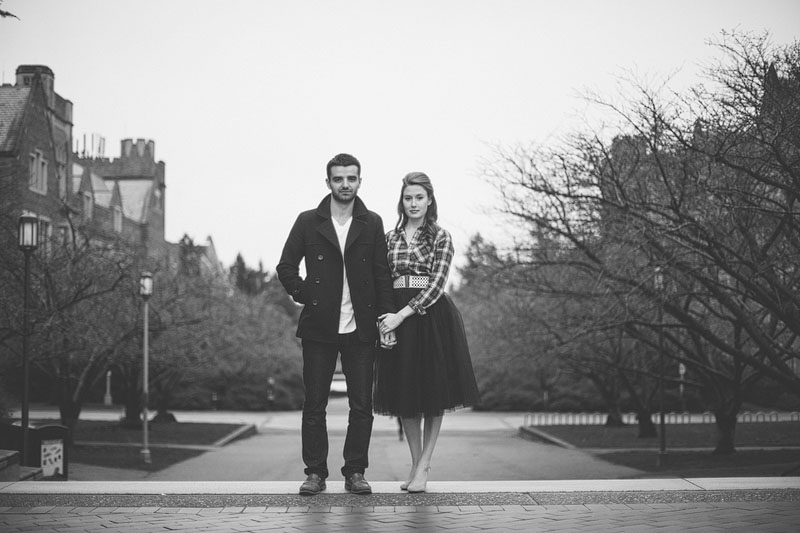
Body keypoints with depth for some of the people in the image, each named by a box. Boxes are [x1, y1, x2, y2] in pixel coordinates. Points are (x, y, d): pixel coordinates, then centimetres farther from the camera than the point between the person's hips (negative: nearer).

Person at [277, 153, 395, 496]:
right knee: (314, 406, 3)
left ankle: (355, 473, 12)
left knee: (362, 406, 2)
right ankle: (315, 473, 13)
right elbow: (286, 267, 10)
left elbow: (382, 274, 6)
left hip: (360, 329, 1)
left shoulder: (372, 224, 7)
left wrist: (386, 316, -3)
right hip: (319, 328, 0)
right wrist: (305, 296, -1)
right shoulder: (308, 222, 4)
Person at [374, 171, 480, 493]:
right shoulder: (390, 238, 11)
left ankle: (423, 466, 4)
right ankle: (416, 463, 16)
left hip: (432, 316, -3)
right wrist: (386, 314, -1)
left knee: (434, 393, -2)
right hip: (397, 316, 3)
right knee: (405, 393, 5)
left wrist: (402, 315, -17)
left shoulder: (441, 237, 0)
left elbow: (436, 284, -10)